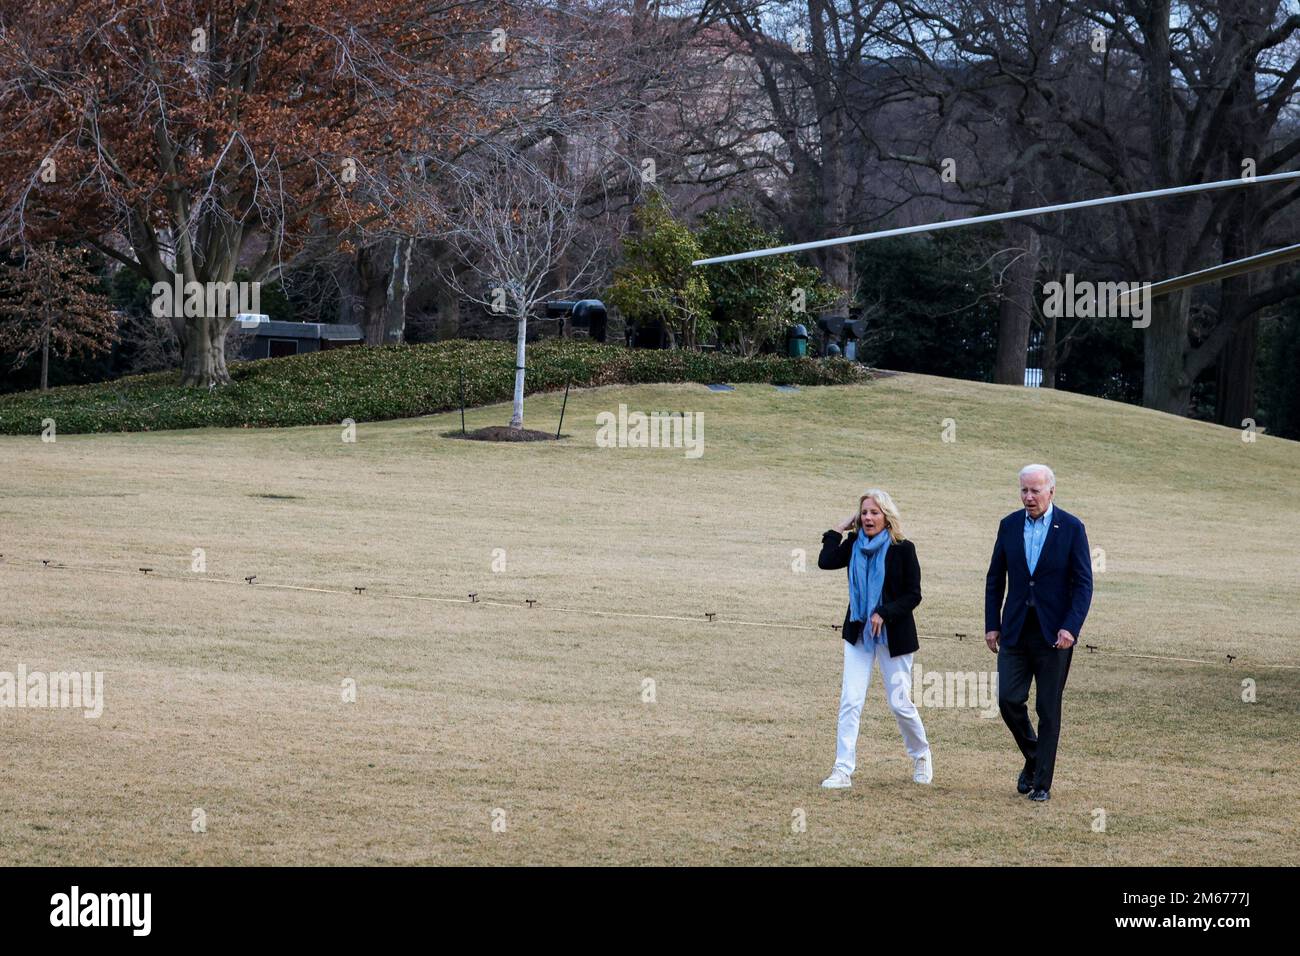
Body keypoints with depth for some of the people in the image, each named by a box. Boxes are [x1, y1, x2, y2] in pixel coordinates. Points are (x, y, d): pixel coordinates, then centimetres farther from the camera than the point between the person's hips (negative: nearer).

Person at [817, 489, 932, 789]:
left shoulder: (903, 549, -7)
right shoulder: (854, 545, 2)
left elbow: (913, 595, -8)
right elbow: (826, 561, -15)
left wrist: (884, 614, -20)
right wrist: (840, 528, -8)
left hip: (893, 635, -3)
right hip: (858, 633, 3)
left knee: (900, 703, 3)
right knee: (850, 701, -6)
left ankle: (921, 756, 29)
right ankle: (843, 770, -6)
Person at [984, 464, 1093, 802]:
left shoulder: (1072, 528, -4)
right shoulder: (1009, 525, 6)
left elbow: (1083, 584, -6)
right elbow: (995, 579, 11)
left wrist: (1070, 628, -15)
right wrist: (991, 625, 5)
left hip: (1054, 632, -3)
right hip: (1015, 631, 3)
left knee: (1049, 709, 1)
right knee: (1009, 700, -5)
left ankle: (1042, 782, 7)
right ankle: (1033, 758, 21)